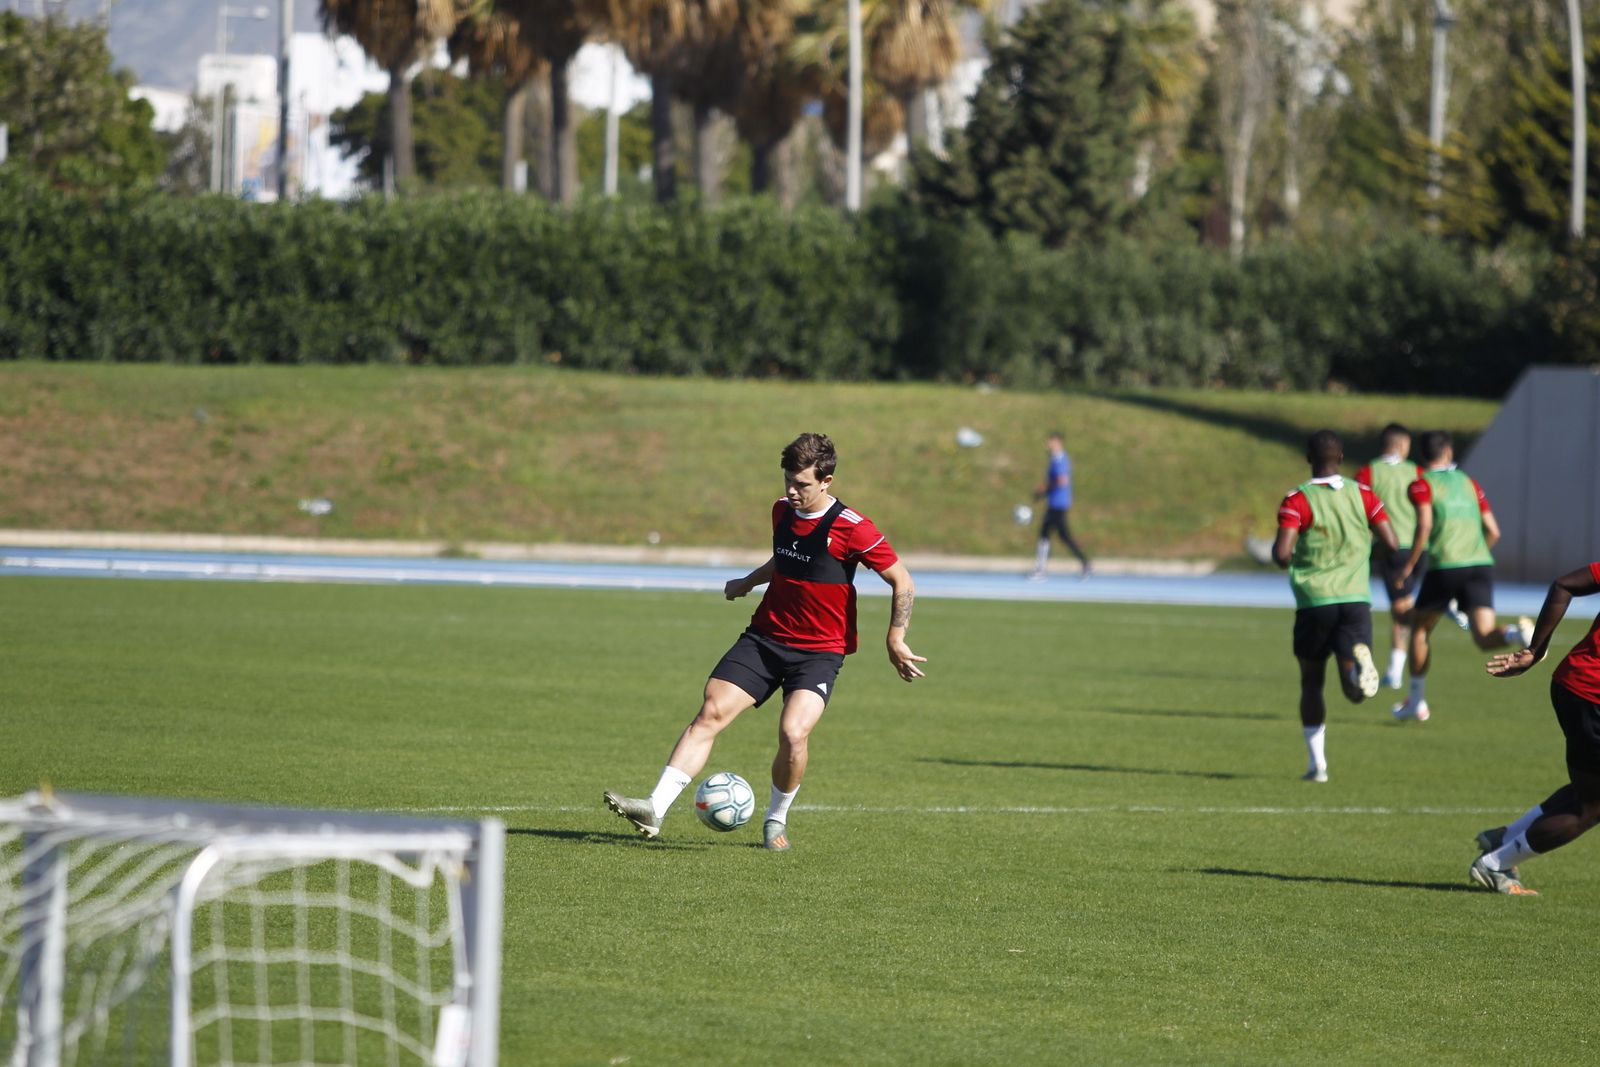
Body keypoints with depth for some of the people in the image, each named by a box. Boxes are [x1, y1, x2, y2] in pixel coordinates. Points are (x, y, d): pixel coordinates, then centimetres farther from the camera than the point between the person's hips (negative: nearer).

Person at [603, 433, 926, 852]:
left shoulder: (852, 529, -15)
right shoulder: (782, 511, 5)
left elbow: (903, 583, -8)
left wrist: (895, 641, -10)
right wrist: (748, 581, 30)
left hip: (820, 651, -5)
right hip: (765, 638, 5)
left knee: (793, 732, -23)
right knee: (711, 712, -13)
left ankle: (776, 819, 4)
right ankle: (655, 808, -18)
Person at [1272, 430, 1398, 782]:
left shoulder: (1297, 501, -6)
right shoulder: (1362, 494, 4)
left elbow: (1282, 554, -16)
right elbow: (1391, 543, 1)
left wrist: (1279, 554, 9)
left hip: (1313, 602, -1)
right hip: (1356, 600, 1)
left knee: (1311, 683, 17)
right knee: (1355, 691, -3)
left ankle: (1317, 762, 14)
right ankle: (1360, 662, -38)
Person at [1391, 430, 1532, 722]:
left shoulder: (1421, 485, 5)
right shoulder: (1468, 482, 21)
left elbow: (1425, 525, -12)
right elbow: (1493, 531, 17)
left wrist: (1409, 565, -5)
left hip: (1444, 567, -3)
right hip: (1481, 565, 3)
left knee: (1419, 629, 19)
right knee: (1484, 637, -5)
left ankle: (1416, 701, 24)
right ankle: (1518, 633, -39)